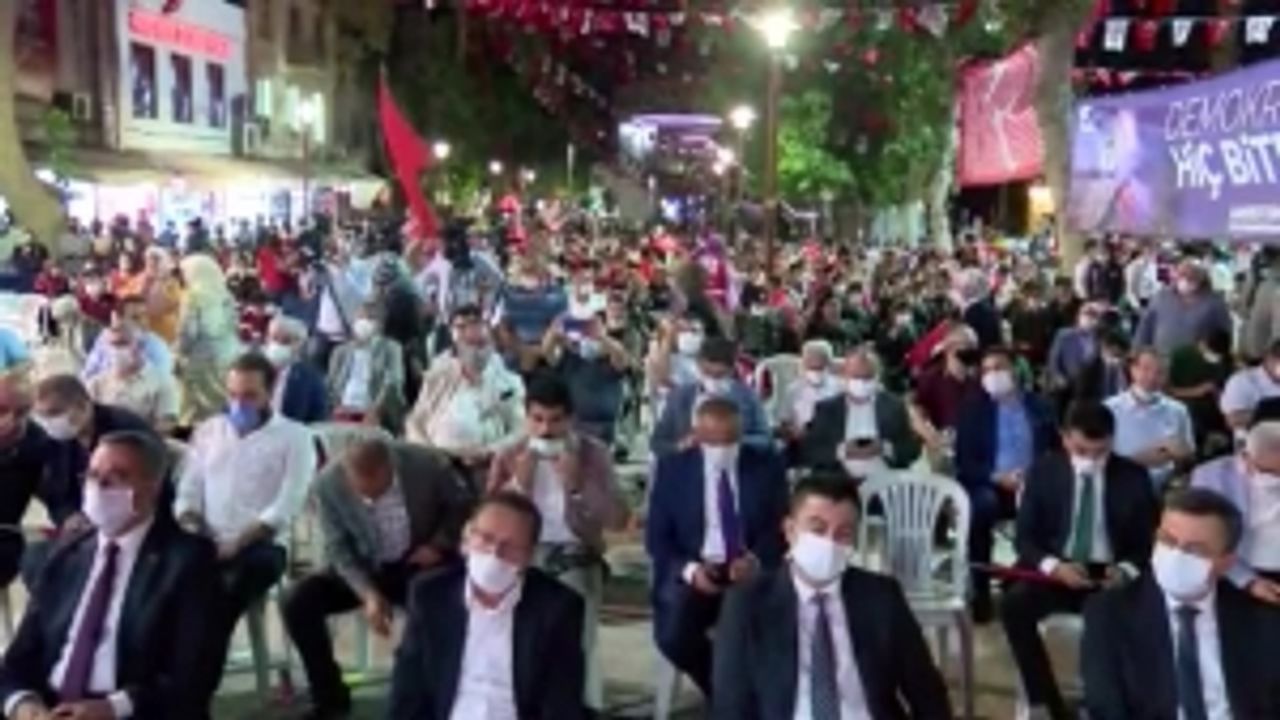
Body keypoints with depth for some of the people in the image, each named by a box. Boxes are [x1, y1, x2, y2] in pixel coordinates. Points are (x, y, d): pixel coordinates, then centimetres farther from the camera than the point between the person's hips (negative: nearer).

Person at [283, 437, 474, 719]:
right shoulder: (328, 483, -20)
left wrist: (439, 544, -17)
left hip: (419, 562, -2)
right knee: (296, 601, -18)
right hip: (364, 567, 2)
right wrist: (368, 593, -26)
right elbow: (338, 548, -12)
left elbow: (463, 504, -4)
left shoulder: (429, 464, -23)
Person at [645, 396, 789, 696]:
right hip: (692, 571, 0)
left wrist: (757, 560, -20)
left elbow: (780, 527, 2)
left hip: (751, 570, 0)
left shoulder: (767, 465, 4)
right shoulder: (673, 467, 3)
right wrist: (689, 569, -18)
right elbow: (657, 537, 1)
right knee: (673, 635, -27)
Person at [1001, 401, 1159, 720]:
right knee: (1014, 603, -30)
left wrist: (1126, 570, -21)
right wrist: (1053, 567, -22)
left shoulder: (1134, 476, 1)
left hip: (1111, 575, 0)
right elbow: (1024, 538, -1)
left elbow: (1147, 542, 2)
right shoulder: (1043, 470, 1)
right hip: (1055, 572, 0)